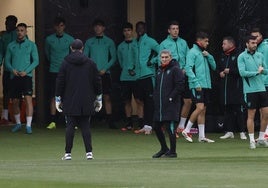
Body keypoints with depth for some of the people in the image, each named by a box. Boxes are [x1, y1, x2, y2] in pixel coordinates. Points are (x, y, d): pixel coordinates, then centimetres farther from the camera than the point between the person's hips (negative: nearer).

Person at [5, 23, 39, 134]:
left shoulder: (31, 45, 5)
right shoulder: (11, 46, 12)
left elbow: (36, 61, 1)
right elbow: (7, 61, 12)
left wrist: (26, 71, -13)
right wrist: (12, 70, -9)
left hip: (26, 76, -3)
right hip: (14, 77, 3)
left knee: (28, 99, -15)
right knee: (15, 101, 7)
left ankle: (28, 125, -15)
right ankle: (18, 123, 24)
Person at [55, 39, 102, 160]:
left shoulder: (65, 63, -2)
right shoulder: (90, 63, 2)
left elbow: (60, 82, -2)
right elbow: (97, 81, 6)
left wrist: (58, 99, 5)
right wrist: (98, 98, 15)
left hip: (70, 102, -1)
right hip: (86, 102, 1)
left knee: (70, 126, 1)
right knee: (86, 126, 5)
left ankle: (68, 153, -1)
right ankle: (89, 152, -1)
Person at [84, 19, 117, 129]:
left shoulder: (109, 42, 7)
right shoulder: (89, 42, 10)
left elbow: (113, 58, 5)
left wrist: (105, 69, -7)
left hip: (104, 73, -1)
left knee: (107, 97, -2)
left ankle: (110, 121, 1)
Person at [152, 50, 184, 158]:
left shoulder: (175, 70, -6)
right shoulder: (159, 71, 17)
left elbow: (180, 86, -13)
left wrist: (171, 97, -14)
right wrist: (155, 97, 10)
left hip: (171, 105, -8)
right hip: (159, 105, 8)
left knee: (170, 128, -8)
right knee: (157, 127, 11)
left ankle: (172, 151, 0)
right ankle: (164, 149, 25)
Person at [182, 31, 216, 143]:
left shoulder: (204, 53, 19)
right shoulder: (192, 52, -6)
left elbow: (213, 67, 17)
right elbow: (188, 68, -14)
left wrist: (208, 56, 1)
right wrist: (196, 83, -20)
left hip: (206, 85, 8)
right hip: (197, 86, -8)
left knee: (203, 111, 7)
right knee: (200, 108, -16)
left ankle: (202, 136, 8)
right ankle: (186, 130, -7)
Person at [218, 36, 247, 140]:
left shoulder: (238, 56, -7)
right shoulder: (222, 57, 16)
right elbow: (218, 68, 25)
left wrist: (230, 71, -15)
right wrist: (220, 73, 4)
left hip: (236, 87, -7)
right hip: (225, 87, 7)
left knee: (239, 110, -4)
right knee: (228, 110, 8)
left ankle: (242, 132, 0)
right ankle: (229, 131, 13)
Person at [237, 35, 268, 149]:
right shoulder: (242, 57, -4)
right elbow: (242, 72, -13)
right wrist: (256, 72, -16)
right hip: (250, 90, -5)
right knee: (251, 115, -3)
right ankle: (252, 140, 2)